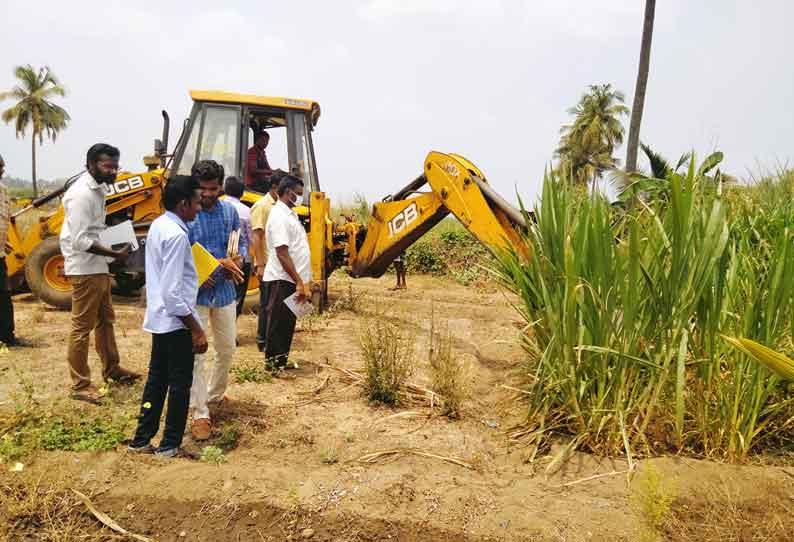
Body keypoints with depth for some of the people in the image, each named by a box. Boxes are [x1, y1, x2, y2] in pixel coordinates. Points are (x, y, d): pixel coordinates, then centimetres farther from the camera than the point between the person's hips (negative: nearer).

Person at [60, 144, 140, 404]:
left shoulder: (97, 189, 10)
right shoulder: (81, 194, -20)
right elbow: (80, 241, -25)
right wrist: (115, 254, -21)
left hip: (99, 268, 10)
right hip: (84, 269, -10)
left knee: (105, 320, 20)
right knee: (82, 327, -1)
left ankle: (111, 368, 35)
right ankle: (80, 385, 10)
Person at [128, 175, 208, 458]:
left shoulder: (158, 225, 7)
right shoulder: (176, 235, -21)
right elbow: (172, 292, -24)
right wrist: (196, 329, -19)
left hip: (159, 319, 9)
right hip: (176, 321, -9)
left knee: (157, 378, 18)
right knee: (180, 383, 5)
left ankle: (142, 440, 28)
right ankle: (170, 445, 18)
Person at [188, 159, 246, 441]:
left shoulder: (230, 211, 3)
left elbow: (241, 242, 12)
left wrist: (237, 261, -9)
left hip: (225, 290, 5)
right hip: (195, 293, -5)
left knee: (227, 349, 17)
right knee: (196, 354, -3)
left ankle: (214, 395, 40)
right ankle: (200, 414, 7)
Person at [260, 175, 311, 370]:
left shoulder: (290, 214, 14)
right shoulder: (279, 216, -16)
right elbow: (282, 253, -22)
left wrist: (302, 281, 16)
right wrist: (299, 282, -22)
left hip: (291, 280, 10)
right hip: (282, 280, -10)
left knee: (287, 323, 16)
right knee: (278, 323, 0)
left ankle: (282, 360, 26)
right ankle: (273, 362, 10)